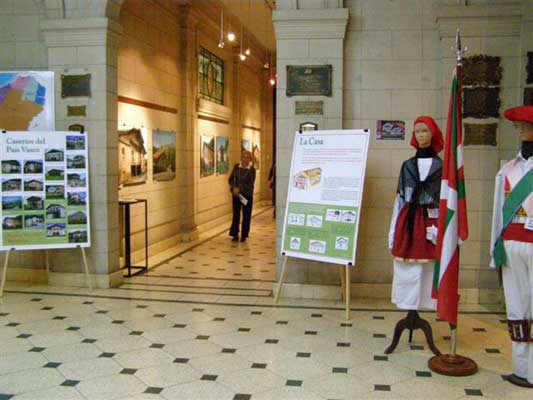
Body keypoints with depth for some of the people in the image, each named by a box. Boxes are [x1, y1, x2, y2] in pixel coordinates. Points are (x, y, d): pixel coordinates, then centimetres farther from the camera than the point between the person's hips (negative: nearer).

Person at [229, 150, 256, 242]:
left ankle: (244, 235, 15)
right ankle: (235, 234, 11)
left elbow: (250, 184, -13)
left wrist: (239, 189, -18)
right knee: (236, 214, 4)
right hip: (236, 195, 2)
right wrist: (233, 188, -13)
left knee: (246, 215, 5)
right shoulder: (236, 167, 3)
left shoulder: (251, 170, -7)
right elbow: (230, 179, 5)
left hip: (247, 195, -2)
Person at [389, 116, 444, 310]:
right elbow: (399, 199, 11)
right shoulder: (407, 165, 11)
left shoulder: (441, 166, 1)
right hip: (407, 223, 3)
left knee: (428, 271, -1)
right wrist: (393, 232, 8)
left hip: (431, 221, -2)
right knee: (407, 271, 3)